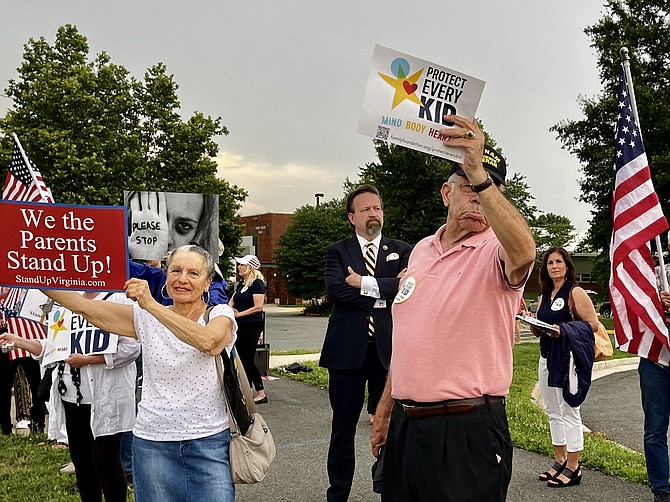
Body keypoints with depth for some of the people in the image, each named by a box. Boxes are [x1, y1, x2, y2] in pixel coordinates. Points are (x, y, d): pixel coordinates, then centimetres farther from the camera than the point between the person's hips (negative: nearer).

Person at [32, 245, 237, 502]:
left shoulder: (220, 315, -4)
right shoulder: (146, 317, 5)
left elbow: (208, 341, -27)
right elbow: (84, 306, -1)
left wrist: (151, 304, -32)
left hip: (210, 442, -2)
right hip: (153, 442, 3)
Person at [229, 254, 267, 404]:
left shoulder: (257, 283, -13)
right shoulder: (241, 284, 14)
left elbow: (258, 307, -20)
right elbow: (232, 301, 16)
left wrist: (239, 314, -17)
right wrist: (230, 309, -6)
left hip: (252, 325, -9)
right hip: (241, 325, 9)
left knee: (248, 360, -7)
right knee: (241, 358, 11)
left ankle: (261, 393, 1)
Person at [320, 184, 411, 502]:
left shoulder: (401, 251, 9)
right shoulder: (337, 252, 6)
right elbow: (335, 289, -12)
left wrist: (366, 283, -13)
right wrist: (383, 293, -12)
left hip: (388, 349, 1)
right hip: (348, 350, 0)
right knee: (343, 427, 10)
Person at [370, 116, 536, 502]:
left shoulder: (495, 251, -9)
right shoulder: (421, 250, 11)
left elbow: (523, 253, -36)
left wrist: (480, 173, -41)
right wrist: (385, 409, 18)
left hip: (467, 431, -6)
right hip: (405, 425, 6)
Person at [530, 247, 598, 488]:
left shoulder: (575, 292, -6)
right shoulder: (545, 296, 15)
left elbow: (593, 324, -14)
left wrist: (563, 330, -24)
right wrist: (532, 323, -2)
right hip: (546, 358, 8)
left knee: (569, 412, -2)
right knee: (554, 412, 13)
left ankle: (573, 468, 6)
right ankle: (560, 460, 24)